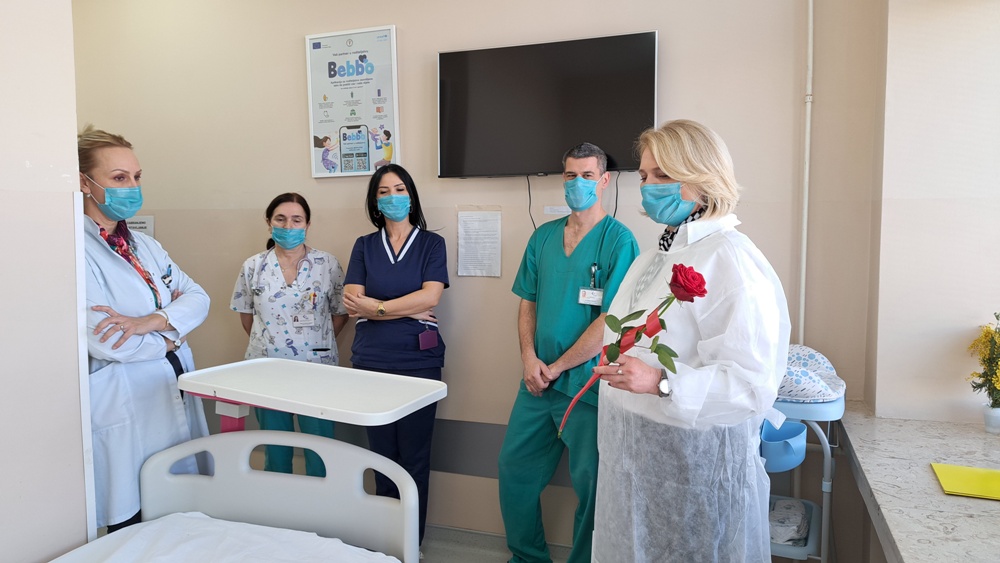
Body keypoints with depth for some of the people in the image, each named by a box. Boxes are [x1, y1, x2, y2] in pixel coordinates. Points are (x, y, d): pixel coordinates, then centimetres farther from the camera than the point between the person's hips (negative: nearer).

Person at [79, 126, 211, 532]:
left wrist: (152, 321, -15)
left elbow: (198, 298, 4)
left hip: (178, 399, 7)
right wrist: (171, 331, -4)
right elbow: (105, 342, -21)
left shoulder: (145, 245, 12)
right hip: (125, 412, -7)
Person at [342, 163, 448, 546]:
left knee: (414, 457, 5)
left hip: (418, 363, -2)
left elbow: (430, 296, -12)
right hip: (371, 362, 2)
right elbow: (352, 301, -4)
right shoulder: (364, 246, 8)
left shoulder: (431, 243, 3)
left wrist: (376, 307, -10)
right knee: (381, 455, 12)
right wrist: (408, 311, -11)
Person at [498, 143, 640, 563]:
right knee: (514, 467, 14)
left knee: (590, 485, 6)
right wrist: (529, 359, -4)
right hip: (538, 380, 6)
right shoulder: (543, 237, 8)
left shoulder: (618, 240, -9)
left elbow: (610, 320, -15)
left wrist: (555, 368, -11)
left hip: (587, 384, -6)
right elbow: (528, 303, 12)